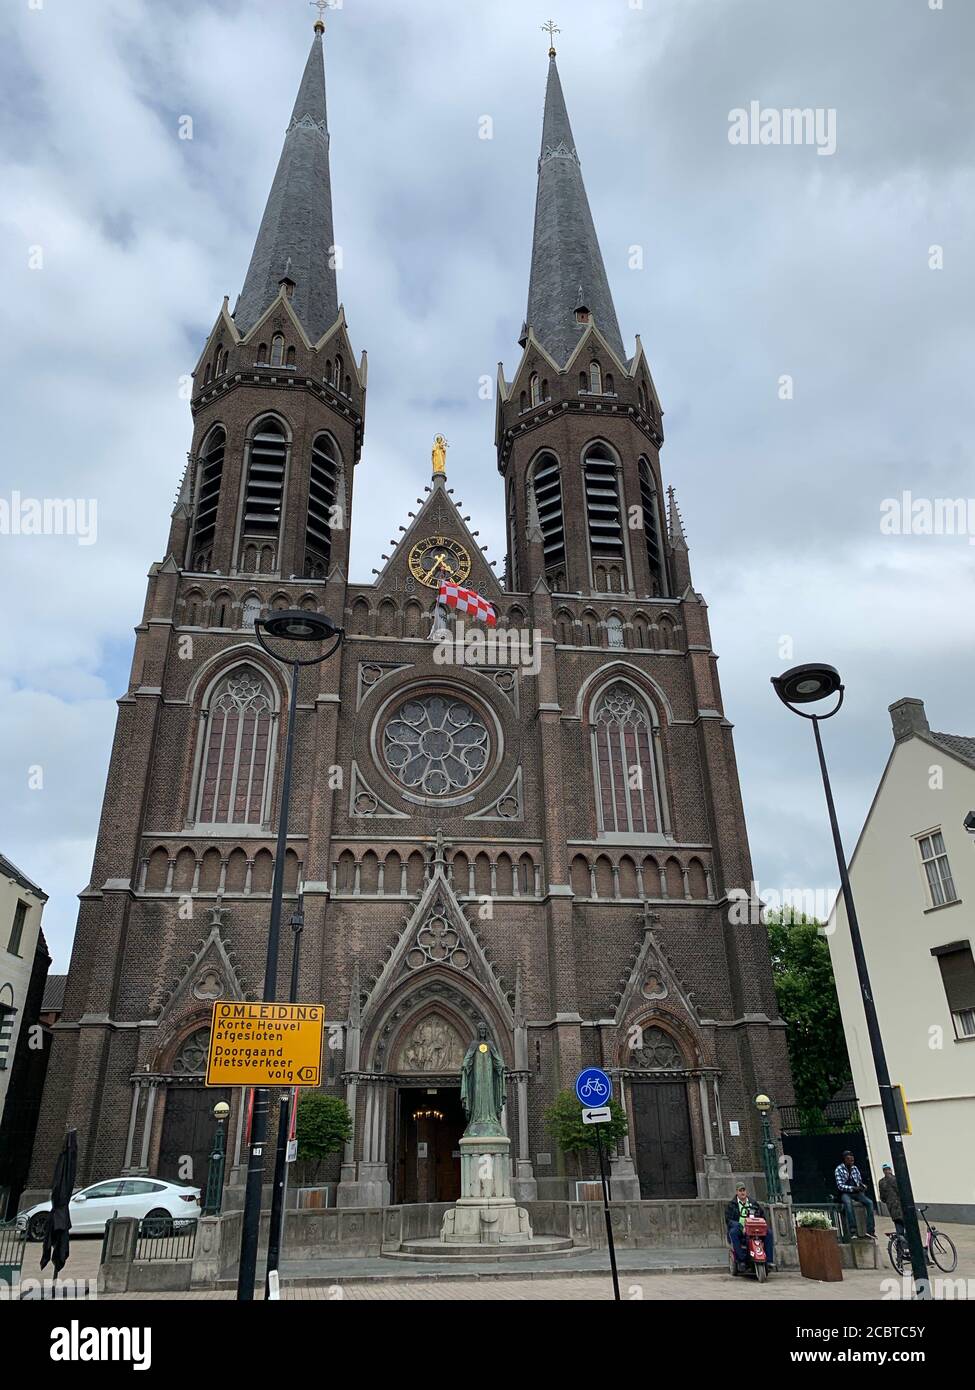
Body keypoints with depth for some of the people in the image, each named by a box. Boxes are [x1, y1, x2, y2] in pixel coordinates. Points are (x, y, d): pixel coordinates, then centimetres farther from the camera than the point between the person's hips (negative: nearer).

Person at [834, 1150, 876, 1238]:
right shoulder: (839, 1169, -5)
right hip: (845, 1193, -5)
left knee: (869, 1202, -22)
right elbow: (840, 1186, -12)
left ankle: (870, 1231, -21)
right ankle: (853, 1230, -39)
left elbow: (860, 1181, 18)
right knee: (848, 1203, -37)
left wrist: (863, 1186, -6)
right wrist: (853, 1188, -23)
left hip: (856, 1192, 5)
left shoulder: (855, 1168, 11)